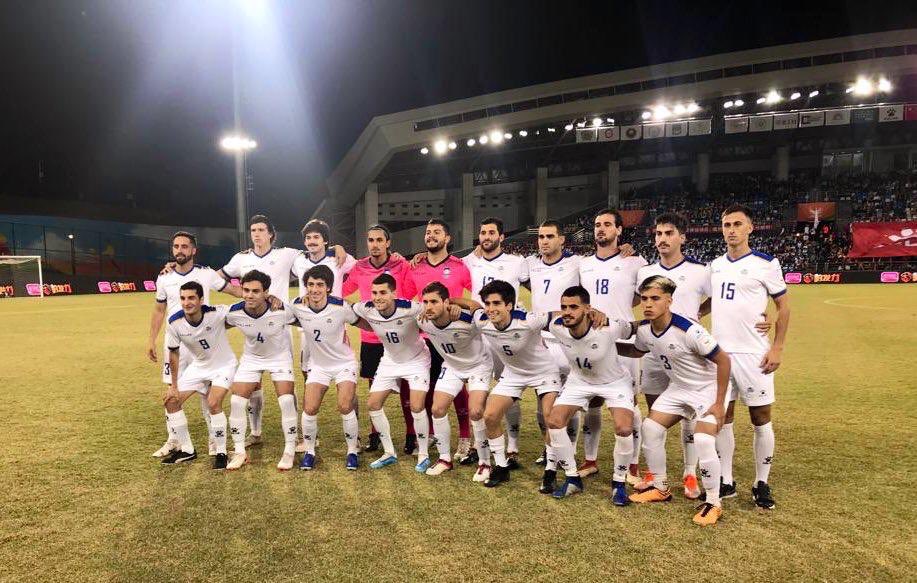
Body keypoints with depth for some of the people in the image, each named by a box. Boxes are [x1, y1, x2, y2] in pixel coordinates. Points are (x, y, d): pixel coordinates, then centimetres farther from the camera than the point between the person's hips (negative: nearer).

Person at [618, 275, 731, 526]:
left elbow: (723, 360, -23)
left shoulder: (688, 331, -32)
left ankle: (713, 503, 1)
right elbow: (636, 351, 14)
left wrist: (719, 403, -19)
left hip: (708, 389, -7)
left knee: (703, 442, -22)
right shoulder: (644, 329, -10)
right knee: (650, 428, 1)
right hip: (678, 388, 7)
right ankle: (661, 489, 20)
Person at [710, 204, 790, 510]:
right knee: (722, 418, 8)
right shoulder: (715, 265, 10)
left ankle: (762, 484, 18)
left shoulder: (766, 263, -5)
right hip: (719, 352, 5)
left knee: (761, 419, 4)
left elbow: (783, 306, -1)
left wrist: (778, 348, -8)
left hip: (753, 354, -4)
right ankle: (726, 482, 19)